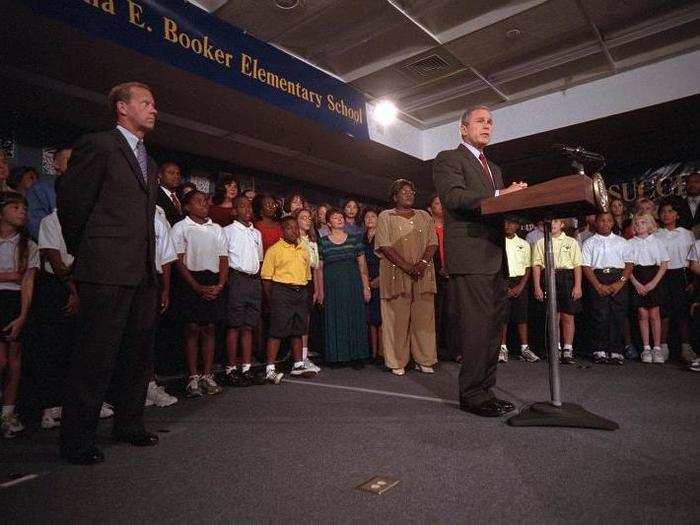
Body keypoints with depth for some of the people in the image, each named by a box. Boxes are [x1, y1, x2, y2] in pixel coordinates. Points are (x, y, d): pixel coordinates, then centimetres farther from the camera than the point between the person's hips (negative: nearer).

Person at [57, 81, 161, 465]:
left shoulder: (149, 163, 20)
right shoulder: (98, 145, -3)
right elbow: (70, 201, -3)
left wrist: (151, 263, 13)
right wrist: (82, 251, 6)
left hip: (143, 274, 8)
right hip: (107, 273, -8)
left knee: (137, 354, 14)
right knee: (95, 357, -1)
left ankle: (129, 425, 28)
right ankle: (77, 441, 12)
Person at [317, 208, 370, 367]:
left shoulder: (355, 239, 8)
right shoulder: (323, 242, 5)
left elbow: (362, 265, 7)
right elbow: (319, 267, 3)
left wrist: (366, 287, 1)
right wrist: (320, 290, -3)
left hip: (353, 283, 1)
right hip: (332, 285, -1)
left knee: (356, 318, 3)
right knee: (335, 320, 2)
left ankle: (356, 356, 12)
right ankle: (336, 356, 13)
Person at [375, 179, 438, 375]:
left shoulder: (424, 216, 17)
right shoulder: (385, 217, 6)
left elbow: (432, 243, 9)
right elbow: (384, 246, -6)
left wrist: (422, 262, -11)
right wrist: (407, 266, -15)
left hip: (423, 274, 3)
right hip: (396, 274, -3)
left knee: (424, 316, 1)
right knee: (397, 318, -3)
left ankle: (424, 360, 10)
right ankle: (397, 363, 4)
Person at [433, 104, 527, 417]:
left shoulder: (494, 168, 29)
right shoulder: (448, 159, 3)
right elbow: (454, 197, -14)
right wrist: (499, 195, -19)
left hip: (496, 258, 9)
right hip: (470, 256, -8)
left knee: (492, 328, 10)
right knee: (476, 327, -9)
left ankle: (486, 391, 19)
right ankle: (473, 395, 1)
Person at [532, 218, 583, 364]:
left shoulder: (571, 242, 11)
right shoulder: (541, 243, 11)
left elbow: (577, 265, 5)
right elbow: (536, 265, 5)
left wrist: (577, 286, -4)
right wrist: (537, 287, -3)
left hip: (567, 278, 0)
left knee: (568, 316, 0)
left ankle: (568, 350, 8)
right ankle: (556, 350, 10)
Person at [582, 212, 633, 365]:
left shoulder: (621, 242, 16)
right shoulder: (589, 243, 9)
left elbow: (629, 265, 8)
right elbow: (586, 267, 1)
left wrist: (620, 282, -7)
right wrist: (599, 286, -10)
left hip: (619, 281, 2)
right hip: (597, 281, -2)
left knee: (618, 317, -2)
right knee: (600, 317, -6)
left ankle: (616, 352, 4)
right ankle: (599, 351, 0)